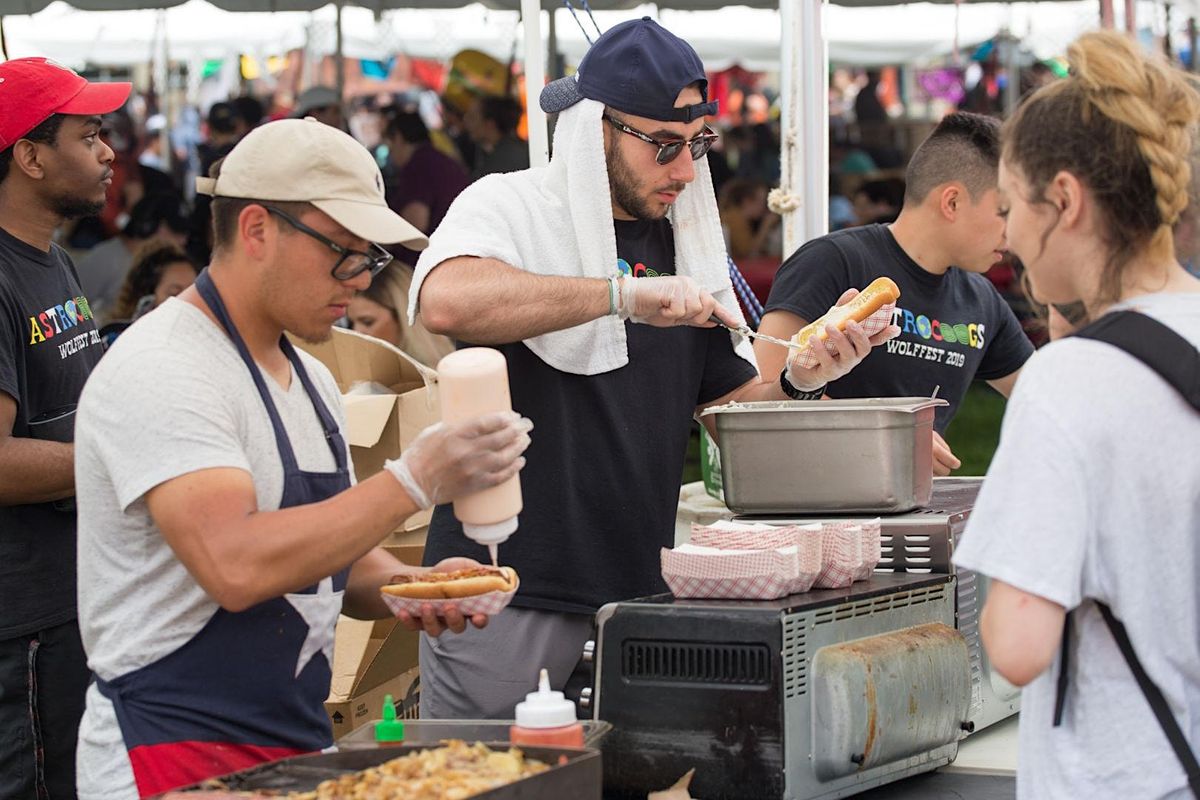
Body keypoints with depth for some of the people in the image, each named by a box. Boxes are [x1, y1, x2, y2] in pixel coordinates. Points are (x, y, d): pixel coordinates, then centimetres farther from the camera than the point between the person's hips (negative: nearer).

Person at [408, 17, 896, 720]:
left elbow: (730, 399, 18)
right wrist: (625, 295, -31)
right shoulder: (511, 206, -5)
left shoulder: (685, 239, 15)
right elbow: (445, 300, -28)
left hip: (639, 591, 6)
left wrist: (801, 378, -4)